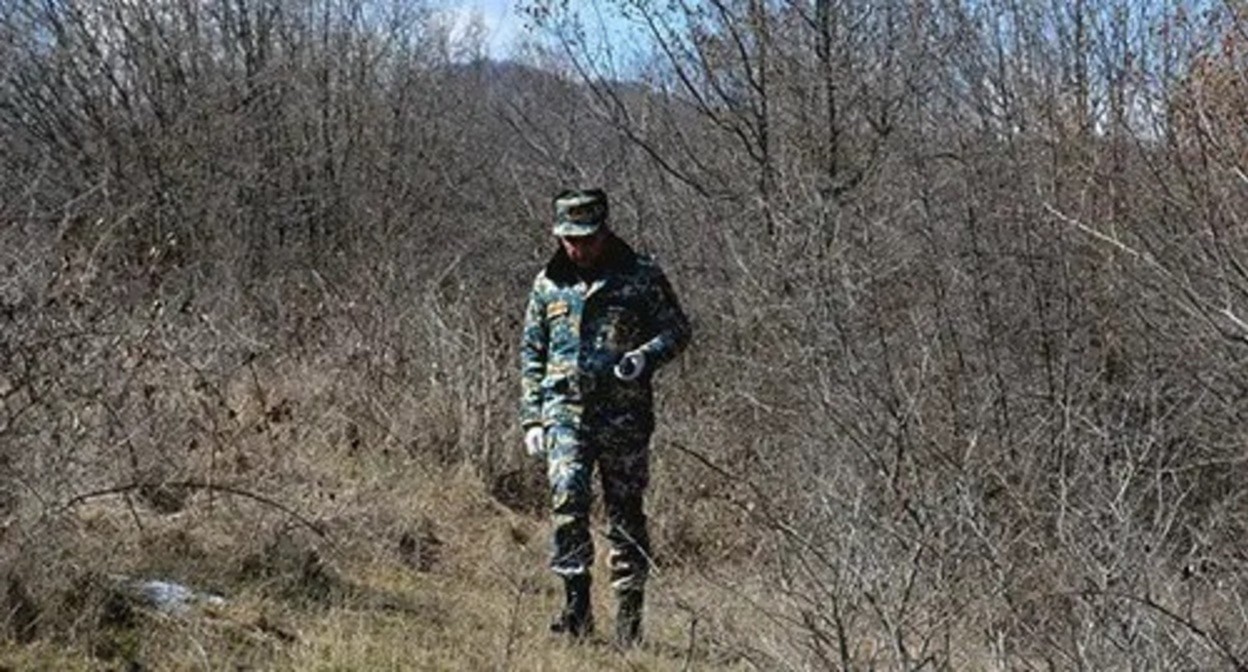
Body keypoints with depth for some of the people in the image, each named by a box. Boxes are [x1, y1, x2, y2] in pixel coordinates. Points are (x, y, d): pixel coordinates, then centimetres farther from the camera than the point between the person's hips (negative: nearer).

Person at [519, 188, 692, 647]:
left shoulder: (640, 276, 3)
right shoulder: (549, 284, 11)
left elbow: (677, 330, 7)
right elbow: (531, 354, 17)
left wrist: (645, 355, -14)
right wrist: (531, 417, 10)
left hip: (623, 414, -1)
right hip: (564, 409, 2)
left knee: (625, 514, 2)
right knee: (568, 497, -17)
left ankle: (629, 621, 10)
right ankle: (576, 605, -11)